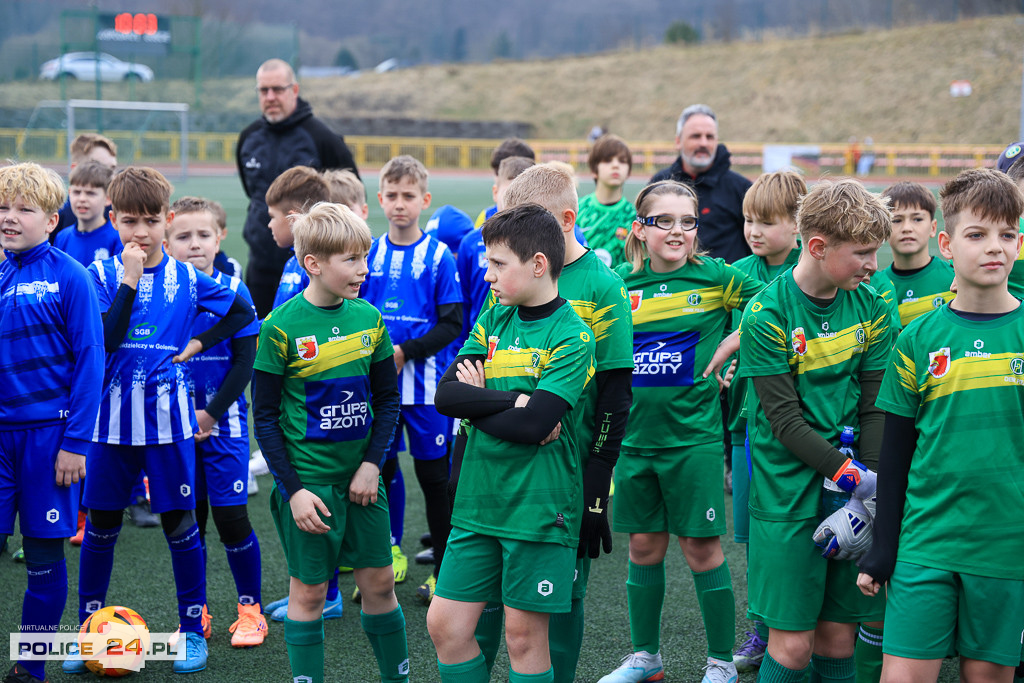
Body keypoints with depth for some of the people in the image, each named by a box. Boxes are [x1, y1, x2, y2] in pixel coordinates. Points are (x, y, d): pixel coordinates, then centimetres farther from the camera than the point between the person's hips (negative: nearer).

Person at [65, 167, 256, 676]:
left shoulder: (186, 278, 2)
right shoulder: (103, 273, -2)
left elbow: (243, 313, 14)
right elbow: (105, 339, -16)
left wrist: (198, 343, 3)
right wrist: (130, 279, -19)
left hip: (167, 418, 0)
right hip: (112, 418, 0)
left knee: (179, 523, 4)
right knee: (100, 525, 8)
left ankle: (193, 630, 16)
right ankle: (88, 631, 21)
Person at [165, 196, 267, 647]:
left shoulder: (232, 292, -5)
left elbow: (244, 363, -5)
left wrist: (211, 414, -12)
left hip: (223, 422, -2)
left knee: (230, 517, -3)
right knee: (188, 519, 8)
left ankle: (250, 610, 12)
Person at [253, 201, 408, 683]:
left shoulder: (368, 318, 1)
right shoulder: (281, 328, -12)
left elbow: (388, 399, 8)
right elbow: (265, 418, -8)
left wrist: (372, 463, -3)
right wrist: (293, 489, -12)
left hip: (361, 476, 4)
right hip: (308, 479, -4)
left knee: (379, 582, 11)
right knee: (308, 591, 5)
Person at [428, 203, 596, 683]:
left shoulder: (571, 337, -9)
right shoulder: (493, 321, 10)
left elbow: (532, 426, -21)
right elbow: (446, 395, -2)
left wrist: (477, 402, -8)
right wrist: (515, 400, -13)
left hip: (538, 509, -6)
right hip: (479, 500, 6)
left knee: (524, 636, 2)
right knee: (445, 624, 6)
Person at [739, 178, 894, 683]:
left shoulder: (870, 309, 4)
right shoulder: (767, 314, -11)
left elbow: (874, 409, 3)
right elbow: (786, 421, -13)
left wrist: (869, 501, -7)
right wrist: (856, 479, -19)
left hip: (855, 486, 4)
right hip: (788, 494, -4)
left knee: (839, 636, 7)